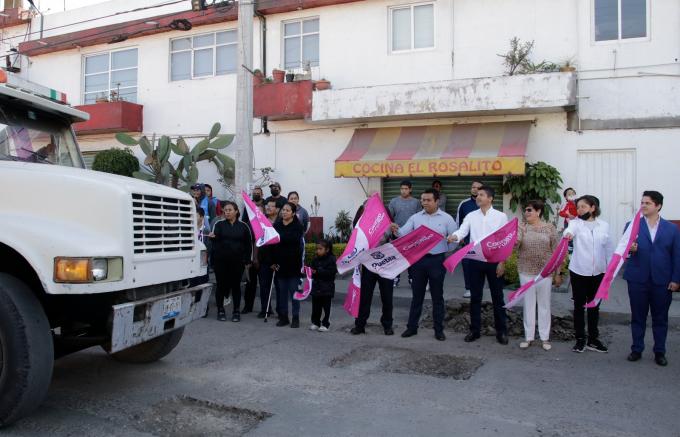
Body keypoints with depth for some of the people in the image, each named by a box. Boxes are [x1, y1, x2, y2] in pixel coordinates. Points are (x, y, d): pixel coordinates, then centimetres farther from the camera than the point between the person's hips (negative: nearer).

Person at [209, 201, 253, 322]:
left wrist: (248, 260, 3)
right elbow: (215, 239, -11)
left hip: (237, 262, 0)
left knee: (236, 286, 5)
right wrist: (212, 236, -34)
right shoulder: (219, 225, 4)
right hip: (221, 261, 0)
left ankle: (236, 311, 13)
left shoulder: (243, 226, 6)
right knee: (221, 285, 4)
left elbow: (248, 244, 9)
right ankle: (220, 310, 16)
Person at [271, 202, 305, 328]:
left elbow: (293, 240, -16)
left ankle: (295, 318, 11)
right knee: (282, 291, 10)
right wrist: (273, 261, 1)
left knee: (294, 291, 3)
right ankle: (283, 317, 19)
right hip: (280, 263, 4)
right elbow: (272, 243, 4)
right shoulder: (276, 225, 5)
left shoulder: (298, 226, -5)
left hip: (293, 263, -4)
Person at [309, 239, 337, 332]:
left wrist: (318, 272, -20)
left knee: (326, 307, 3)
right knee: (316, 307, 10)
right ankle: (315, 322, 21)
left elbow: (331, 272, -18)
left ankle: (325, 324, 11)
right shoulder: (315, 259, 9)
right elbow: (312, 269, 12)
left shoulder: (331, 259, -9)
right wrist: (311, 272, -11)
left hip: (327, 288, -5)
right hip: (316, 287, 5)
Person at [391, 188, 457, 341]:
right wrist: (396, 230, -26)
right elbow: (403, 234, -6)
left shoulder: (446, 218, -1)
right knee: (417, 295, 10)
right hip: (418, 259, 2)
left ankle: (439, 329, 17)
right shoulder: (415, 218, 4)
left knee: (437, 296, 7)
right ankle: (412, 327, 21)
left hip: (437, 260, -2)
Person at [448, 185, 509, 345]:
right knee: (475, 297, 8)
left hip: (494, 261, -2)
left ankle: (501, 331, 18)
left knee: (497, 297, 7)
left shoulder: (501, 216, -2)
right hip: (475, 260, 2)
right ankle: (475, 330, 20)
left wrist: (502, 262, -7)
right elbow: (462, 231, -10)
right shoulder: (471, 216, 4)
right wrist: (454, 236, -33)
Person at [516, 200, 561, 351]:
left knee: (544, 304, 8)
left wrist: (558, 273, 0)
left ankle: (545, 337, 19)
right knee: (528, 304, 8)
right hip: (526, 272, 1)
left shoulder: (550, 228, -1)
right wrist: (515, 239, -37)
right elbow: (515, 244, -14)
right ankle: (528, 336, 17)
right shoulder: (521, 227, 0)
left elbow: (555, 251, 1)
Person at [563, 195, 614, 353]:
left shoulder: (604, 225, 3)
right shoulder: (576, 223, -4)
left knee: (594, 307, 12)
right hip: (578, 272, -2)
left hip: (598, 273, 2)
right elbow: (570, 229, -30)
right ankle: (580, 339, 16)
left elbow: (609, 249, 9)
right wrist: (568, 233, -53)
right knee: (579, 306, 6)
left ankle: (593, 339, 24)